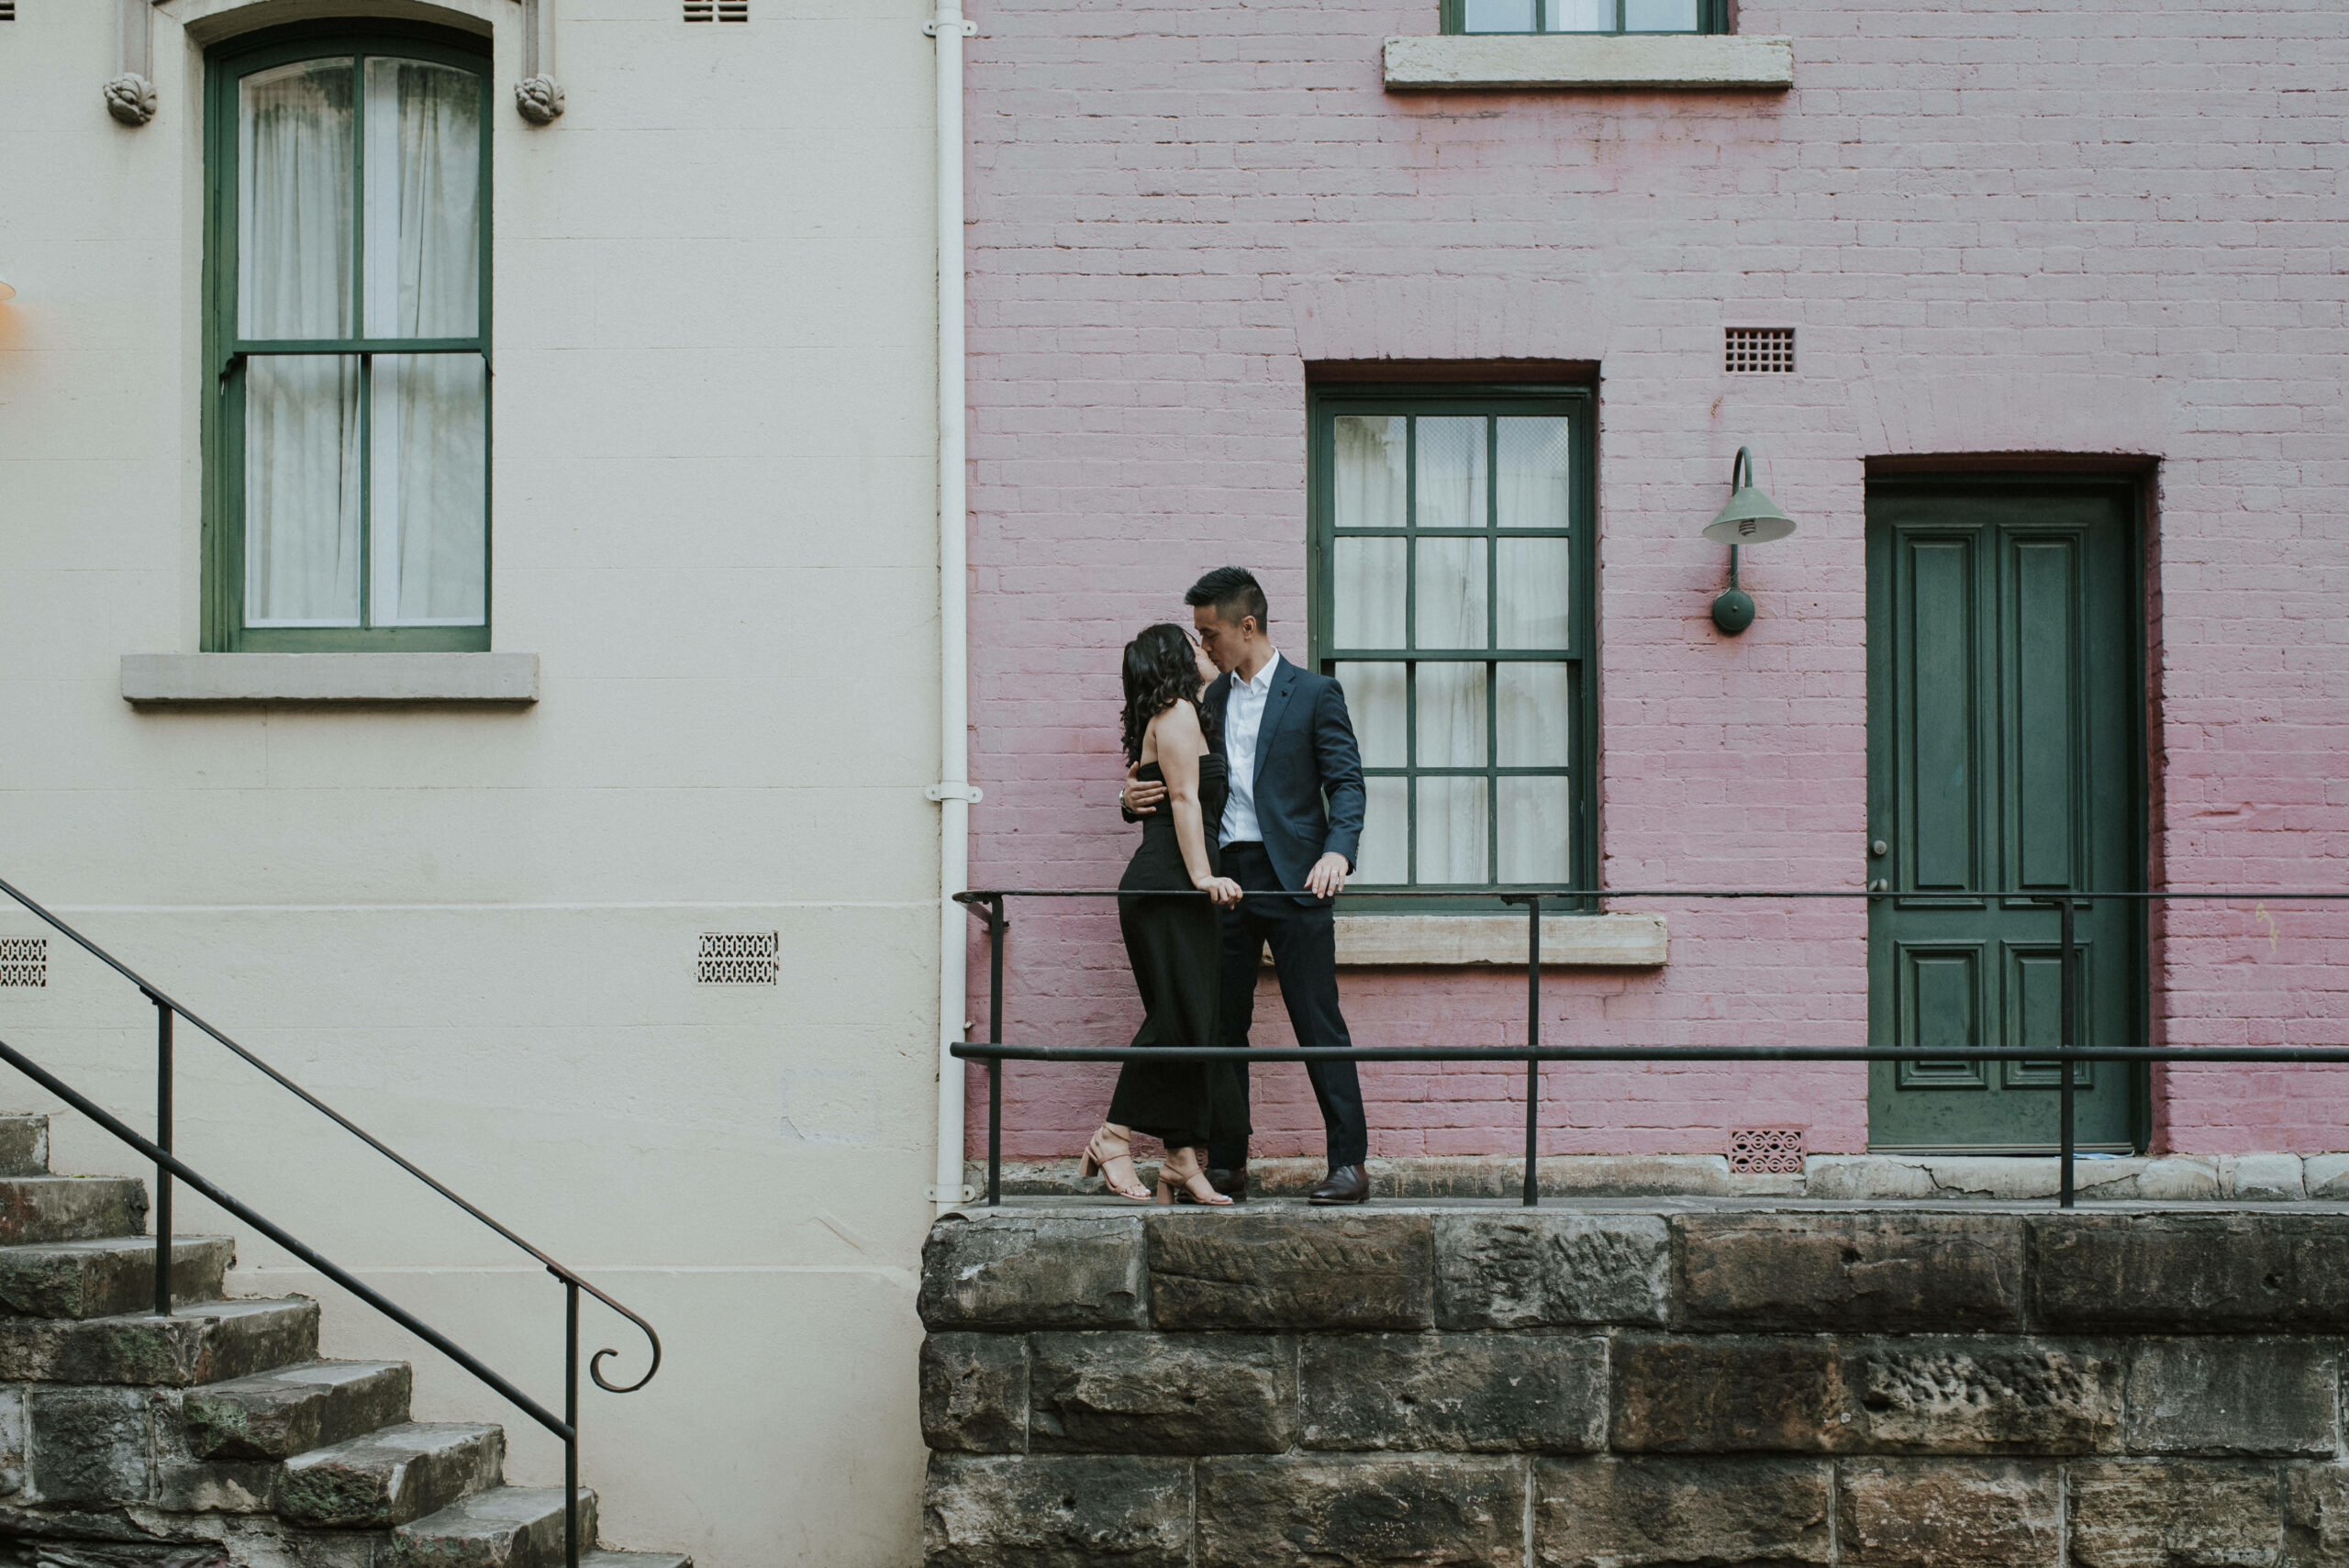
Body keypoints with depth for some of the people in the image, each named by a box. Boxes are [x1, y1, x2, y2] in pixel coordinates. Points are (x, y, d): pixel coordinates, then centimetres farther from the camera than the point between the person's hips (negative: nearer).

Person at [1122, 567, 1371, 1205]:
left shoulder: (1314, 694, 0)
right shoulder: (1209, 701, 15)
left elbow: (1346, 782, -7)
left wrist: (1336, 852, -24)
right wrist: (1136, 798, -4)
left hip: (1292, 880, -5)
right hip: (1224, 877, 5)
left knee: (1318, 1022, -5)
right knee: (1221, 1025, 7)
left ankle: (1349, 1162, -2)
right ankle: (1225, 1164, 14)